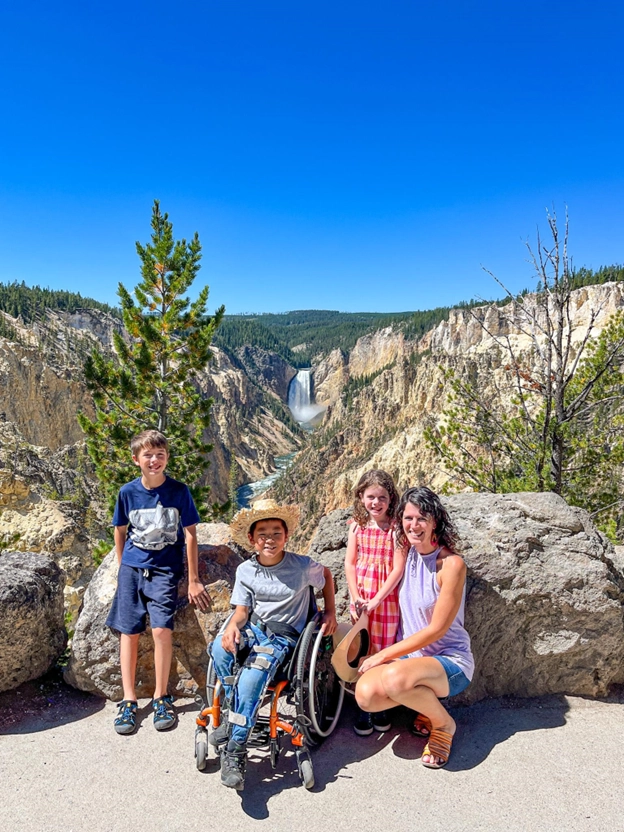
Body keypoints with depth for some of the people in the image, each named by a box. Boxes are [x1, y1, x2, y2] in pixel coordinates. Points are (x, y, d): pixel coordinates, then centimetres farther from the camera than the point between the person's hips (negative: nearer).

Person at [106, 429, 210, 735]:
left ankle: (160, 697, 4)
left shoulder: (179, 491, -8)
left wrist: (193, 580, -4)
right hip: (132, 567, 2)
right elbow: (120, 530, 12)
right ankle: (128, 700, 14)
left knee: (161, 629, -15)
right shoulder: (128, 492, -3)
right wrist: (123, 565, 12)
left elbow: (190, 535, -4)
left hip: (165, 569, -2)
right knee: (128, 632, 1)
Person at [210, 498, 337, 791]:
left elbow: (326, 575, 10)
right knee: (220, 647, -30)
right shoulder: (245, 571, -1)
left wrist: (330, 612, 6)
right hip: (254, 629, 4)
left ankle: (234, 750, -13)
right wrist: (232, 625, -20)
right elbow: (242, 609, 3)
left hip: (283, 637, -4)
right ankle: (233, 706, -8)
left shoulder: (302, 566, -10)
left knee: (250, 681, -30)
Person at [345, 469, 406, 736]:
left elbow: (399, 568, -13)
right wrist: (355, 597, -7)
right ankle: (363, 706, 24)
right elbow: (350, 563, 2)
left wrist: (377, 599, -15)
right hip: (360, 597, 3)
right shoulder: (357, 526, 0)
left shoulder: (396, 528, -11)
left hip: (386, 597, -3)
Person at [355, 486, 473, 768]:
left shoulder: (451, 564, -17)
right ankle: (425, 701, 9)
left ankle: (443, 723, -3)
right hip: (410, 656, 6)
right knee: (366, 695, -22)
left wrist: (383, 655, -15)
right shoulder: (406, 555, 1)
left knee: (395, 677, -36)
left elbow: (436, 629, -16)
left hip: (451, 661, -5)